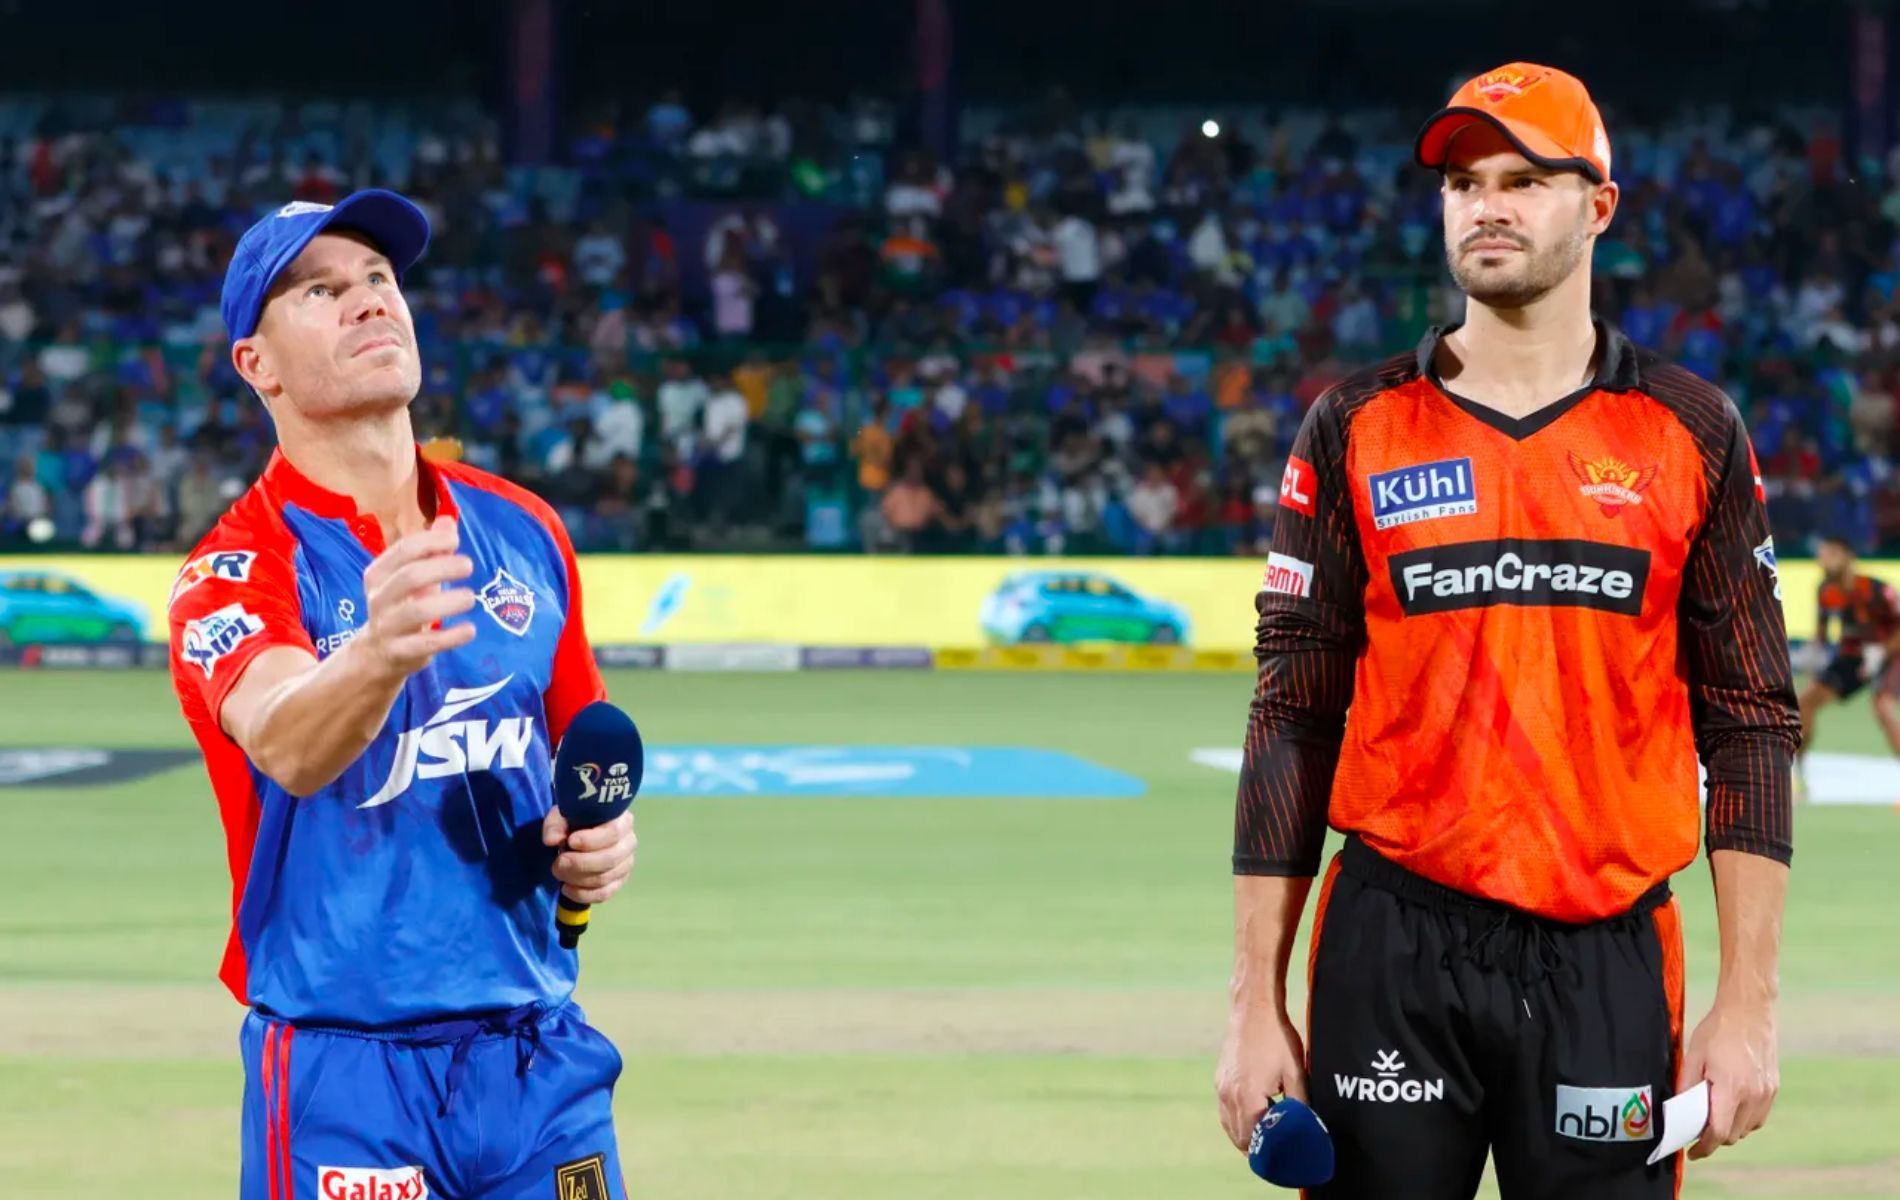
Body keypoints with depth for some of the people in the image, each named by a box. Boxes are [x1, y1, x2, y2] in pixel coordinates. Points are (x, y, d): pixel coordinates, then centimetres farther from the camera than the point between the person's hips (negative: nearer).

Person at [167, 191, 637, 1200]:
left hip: (539, 1052, 5)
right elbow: (287, 748, -29)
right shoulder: (238, 571, -8)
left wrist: (598, 838, 2)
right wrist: (379, 653, -50)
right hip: (345, 1076, -5)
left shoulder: (521, 531, 9)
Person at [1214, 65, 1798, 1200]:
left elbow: (1750, 725, 5)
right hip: (1393, 954, 0)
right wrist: (1257, 1008, 0)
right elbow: (1293, 724, 6)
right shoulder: (1357, 431, 6)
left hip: (1609, 966, 0)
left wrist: (1749, 1002, -3)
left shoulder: (1692, 434, 6)